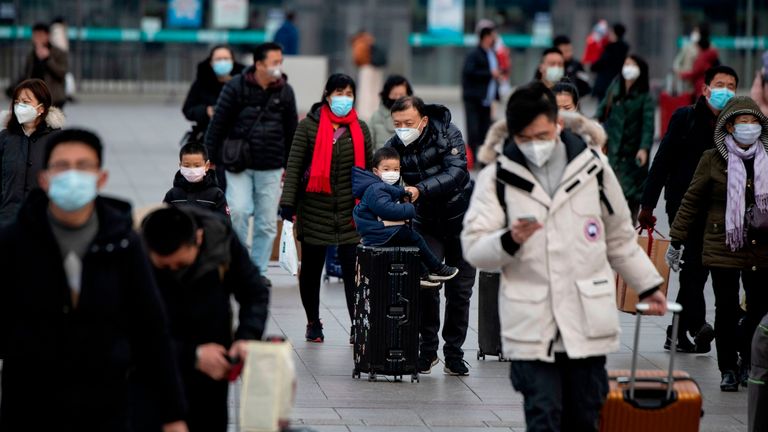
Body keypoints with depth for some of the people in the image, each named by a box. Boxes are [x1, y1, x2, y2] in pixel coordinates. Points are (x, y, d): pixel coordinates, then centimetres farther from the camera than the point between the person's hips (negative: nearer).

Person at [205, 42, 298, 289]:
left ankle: (259, 270, 16)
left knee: (267, 222, 4)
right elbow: (218, 123, -2)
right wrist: (211, 158, -3)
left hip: (271, 167, 3)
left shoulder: (285, 91, 5)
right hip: (239, 164, -3)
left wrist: (290, 165, 15)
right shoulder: (236, 87, -6)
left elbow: (291, 130, 14)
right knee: (237, 211, -15)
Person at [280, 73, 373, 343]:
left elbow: (369, 167, 13)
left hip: (350, 212, 1)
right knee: (311, 268, 9)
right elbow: (294, 165, -5)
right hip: (315, 209, -1)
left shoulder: (360, 129, 9)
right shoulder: (309, 126, -1)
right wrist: (288, 203, -12)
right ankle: (313, 323, 24)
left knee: (353, 270, -6)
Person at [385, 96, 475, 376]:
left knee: (459, 289, 4)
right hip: (426, 221, 2)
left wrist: (420, 190, -44)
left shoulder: (447, 135, -19)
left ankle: (454, 353, 13)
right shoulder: (394, 147, -10)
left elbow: (455, 172, -31)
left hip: (460, 216, -1)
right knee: (426, 285, -12)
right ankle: (427, 350, 0)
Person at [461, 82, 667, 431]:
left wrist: (648, 286, 24)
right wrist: (510, 240, -24)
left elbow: (620, 238, 20)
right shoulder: (497, 178, 0)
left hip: (588, 322, 3)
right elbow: (473, 248, -5)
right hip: (531, 327, -2)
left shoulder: (593, 168, 7)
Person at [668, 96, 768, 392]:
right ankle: (728, 369, 12)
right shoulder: (713, 160, -1)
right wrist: (676, 242, 4)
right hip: (723, 247, -2)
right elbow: (691, 202, 4)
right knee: (727, 311, 0)